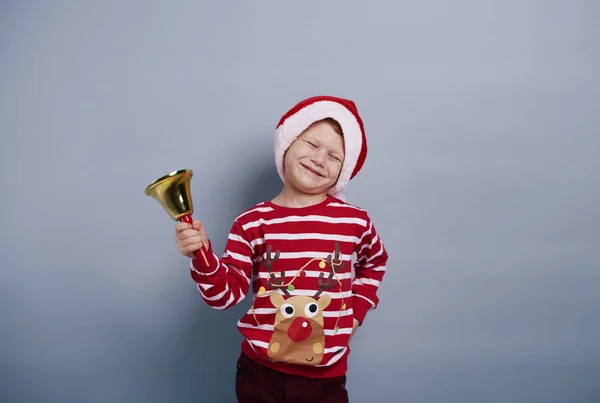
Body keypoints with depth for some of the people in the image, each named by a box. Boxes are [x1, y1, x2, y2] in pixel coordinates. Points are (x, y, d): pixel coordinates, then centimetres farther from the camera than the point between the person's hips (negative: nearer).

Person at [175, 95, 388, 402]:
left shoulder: (355, 221, -5)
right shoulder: (252, 223, -7)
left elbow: (374, 263, 17)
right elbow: (227, 293, -9)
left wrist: (356, 311, 9)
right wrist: (203, 257, -25)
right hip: (260, 372, 0)